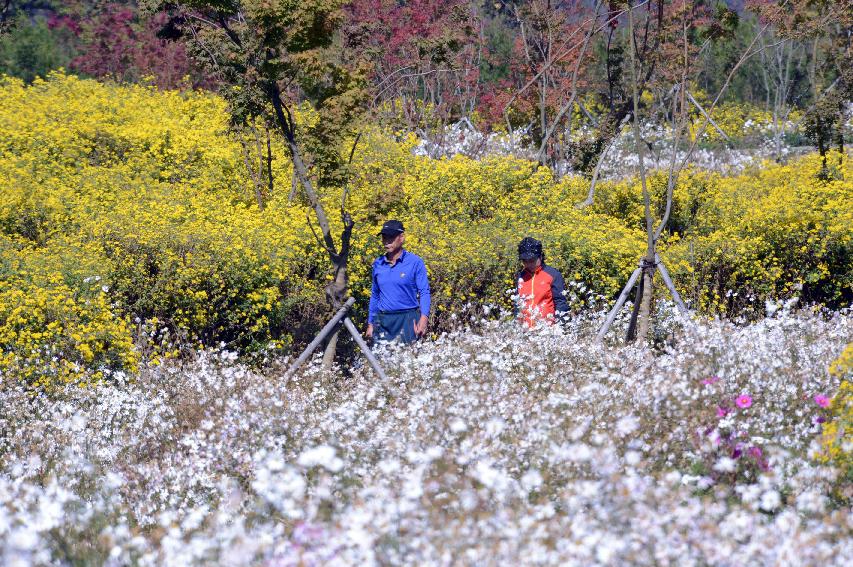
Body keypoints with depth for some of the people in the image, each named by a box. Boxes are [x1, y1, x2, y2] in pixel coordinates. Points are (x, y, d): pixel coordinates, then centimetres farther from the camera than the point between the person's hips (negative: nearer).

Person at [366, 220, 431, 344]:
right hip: (383, 321, 4)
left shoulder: (415, 262, -2)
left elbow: (424, 292, -4)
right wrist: (370, 324, 17)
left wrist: (424, 318, -20)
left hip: (407, 320, -4)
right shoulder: (378, 264, 11)